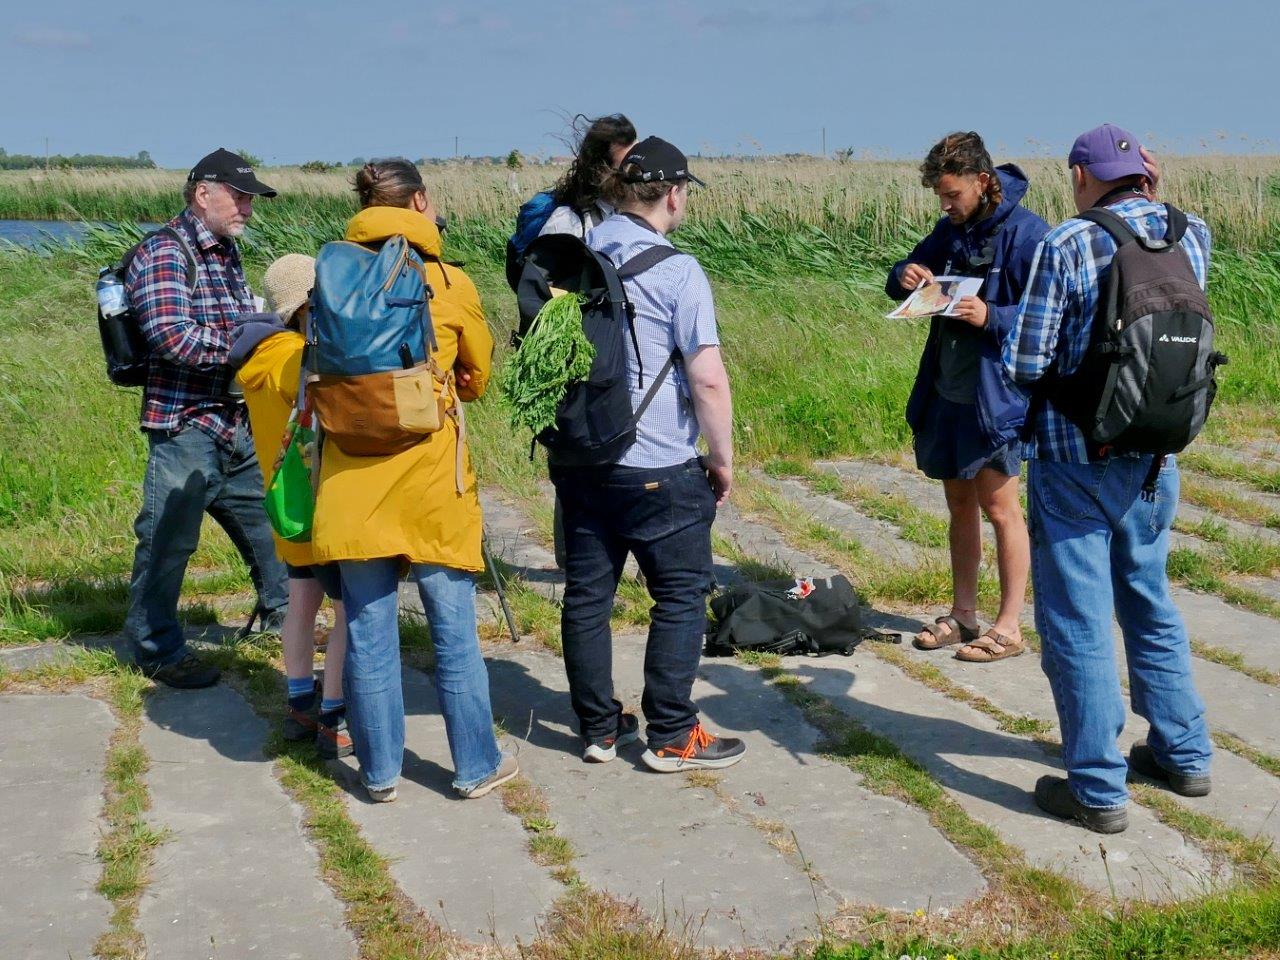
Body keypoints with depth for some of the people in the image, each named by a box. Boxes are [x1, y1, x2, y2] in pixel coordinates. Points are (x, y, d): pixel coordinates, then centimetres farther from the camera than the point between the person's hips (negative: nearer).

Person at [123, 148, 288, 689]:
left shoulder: (226, 253, 14)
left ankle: (280, 610, 38)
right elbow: (173, 337, -24)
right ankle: (156, 649, 16)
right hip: (185, 426, -9)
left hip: (239, 424, 9)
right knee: (168, 541, 1)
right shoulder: (163, 254, -13)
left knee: (268, 517, 19)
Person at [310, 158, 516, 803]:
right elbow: (478, 377, 11)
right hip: (432, 483, -2)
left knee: (369, 634, 9)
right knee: (455, 633, 9)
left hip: (351, 484, 2)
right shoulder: (451, 284, -3)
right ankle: (477, 766, 19)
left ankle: (380, 771, 19)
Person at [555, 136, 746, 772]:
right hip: (659, 469, -6)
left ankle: (599, 729, 21)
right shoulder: (677, 272, -13)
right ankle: (671, 737, 9)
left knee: (586, 594, 12)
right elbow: (707, 378, -16)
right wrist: (723, 457, -4)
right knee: (680, 597, 6)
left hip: (577, 459, 6)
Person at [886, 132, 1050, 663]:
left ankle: (1009, 626, 10)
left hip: (995, 394, -7)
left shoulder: (1026, 233, -13)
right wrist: (904, 276, -6)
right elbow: (904, 276, 18)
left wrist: (991, 317, -29)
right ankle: (962, 614, 26)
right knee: (959, 503, 14)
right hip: (946, 390, 7)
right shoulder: (950, 230, 9)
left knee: (998, 506, 0)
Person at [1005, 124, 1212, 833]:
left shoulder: (1065, 247, -16)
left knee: (1078, 624, 3)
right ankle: (1184, 754, 31)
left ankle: (1099, 790, 9)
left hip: (1073, 461, -5)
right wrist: (1154, 199, 15)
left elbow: (1024, 364, -15)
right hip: (1154, 458, 6)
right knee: (1150, 606, 22)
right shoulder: (1193, 236, 0)